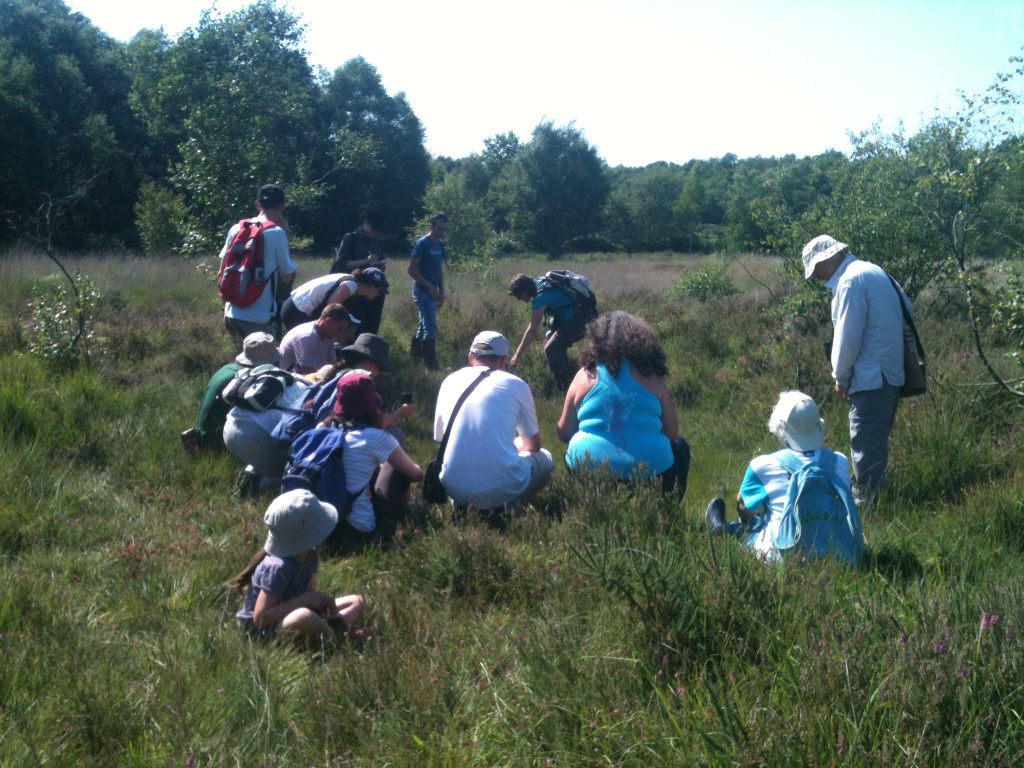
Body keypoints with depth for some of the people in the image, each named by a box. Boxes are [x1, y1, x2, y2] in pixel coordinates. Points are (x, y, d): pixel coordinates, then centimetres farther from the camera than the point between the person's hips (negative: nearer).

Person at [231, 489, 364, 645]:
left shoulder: (309, 555, -2)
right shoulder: (278, 567, -28)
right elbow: (260, 617, -28)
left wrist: (323, 600, -11)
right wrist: (304, 600, -28)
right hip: (265, 630, -9)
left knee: (356, 601, 9)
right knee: (304, 616, -42)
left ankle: (326, 632, -17)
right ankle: (333, 640, -14)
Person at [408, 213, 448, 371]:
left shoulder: (440, 245, 12)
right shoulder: (422, 243, -11)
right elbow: (412, 269, -14)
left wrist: (442, 292, 12)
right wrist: (430, 286, -18)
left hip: (432, 292, 8)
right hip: (423, 291, -8)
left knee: (424, 325, 13)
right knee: (431, 329, -11)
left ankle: (415, 361, 22)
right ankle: (432, 367, -10)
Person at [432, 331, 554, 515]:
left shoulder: (450, 381, 12)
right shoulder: (515, 384, 5)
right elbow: (533, 445, 19)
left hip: (455, 489, 3)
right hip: (502, 487, -3)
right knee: (544, 458, 28)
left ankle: (464, 505, 9)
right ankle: (509, 505, 1)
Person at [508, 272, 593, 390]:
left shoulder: (541, 296, -19)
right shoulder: (540, 282, 7)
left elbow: (532, 330, -16)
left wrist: (517, 355, -9)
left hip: (576, 321, -10)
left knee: (551, 349, -8)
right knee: (557, 346, 21)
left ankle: (566, 388, -3)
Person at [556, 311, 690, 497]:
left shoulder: (586, 375, 0)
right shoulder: (651, 376, 0)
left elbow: (564, 433, 6)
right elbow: (672, 433, 5)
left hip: (590, 467, 1)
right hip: (649, 465, 0)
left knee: (570, 452, 36)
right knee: (679, 446, 32)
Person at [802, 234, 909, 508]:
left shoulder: (850, 281, -16)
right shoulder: (873, 271, 14)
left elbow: (847, 337, -17)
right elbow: (907, 307, 19)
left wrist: (840, 376, -3)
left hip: (871, 379, -10)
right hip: (892, 371, 10)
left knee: (866, 444, -4)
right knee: (876, 441, 17)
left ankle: (865, 503, 1)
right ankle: (872, 495, 26)